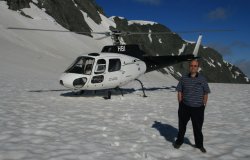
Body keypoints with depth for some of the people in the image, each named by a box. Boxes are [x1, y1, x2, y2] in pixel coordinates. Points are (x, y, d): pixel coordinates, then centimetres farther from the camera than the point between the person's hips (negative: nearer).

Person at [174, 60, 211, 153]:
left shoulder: (202, 79, -1)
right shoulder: (184, 79, 2)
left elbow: (206, 93, 4)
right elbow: (179, 92, 6)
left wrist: (204, 105, -2)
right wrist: (180, 103, -1)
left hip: (198, 108, -1)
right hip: (185, 107, 1)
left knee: (198, 127, 9)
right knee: (182, 125, 13)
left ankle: (199, 144, 26)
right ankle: (179, 141, 31)